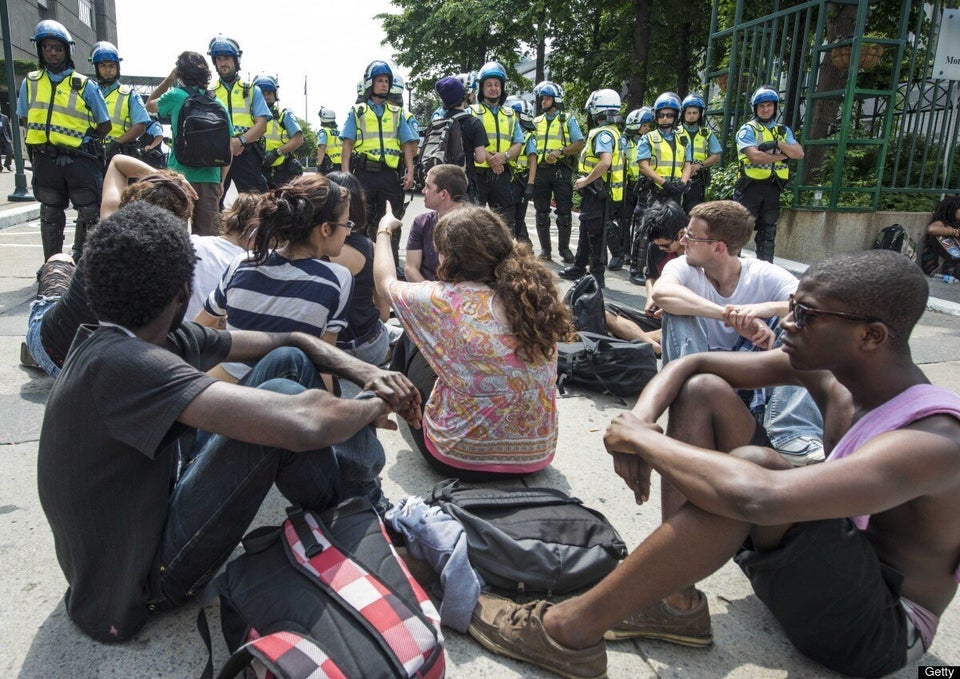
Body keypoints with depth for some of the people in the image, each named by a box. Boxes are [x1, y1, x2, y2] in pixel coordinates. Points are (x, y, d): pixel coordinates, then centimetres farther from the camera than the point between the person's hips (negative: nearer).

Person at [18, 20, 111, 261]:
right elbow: (24, 119, 18)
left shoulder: (84, 85, 2)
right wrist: (44, 135, 7)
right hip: (45, 159, 3)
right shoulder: (30, 82, 10)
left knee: (90, 214, 1)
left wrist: (82, 142, -1)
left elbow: (104, 125, 3)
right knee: (51, 215, 10)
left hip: (80, 158, -2)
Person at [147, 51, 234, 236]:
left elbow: (149, 105, 20)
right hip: (211, 178, 2)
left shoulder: (176, 96, -2)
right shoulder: (219, 105, 5)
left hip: (181, 174, -2)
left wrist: (169, 79, 22)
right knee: (207, 233, 6)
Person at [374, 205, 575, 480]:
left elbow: (386, 281, 1)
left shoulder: (445, 301, -21)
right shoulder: (536, 295, -10)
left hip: (460, 460, -4)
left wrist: (383, 231, 21)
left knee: (410, 342, 17)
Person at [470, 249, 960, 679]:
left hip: (881, 628, -7)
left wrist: (641, 437, -33)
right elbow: (692, 363, -2)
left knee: (750, 469, -37)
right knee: (703, 391, -5)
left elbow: (758, 497, -48)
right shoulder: (828, 368, -7)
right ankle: (678, 601, -7)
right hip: (828, 565, 8)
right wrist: (639, 422, -21)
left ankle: (569, 630, -25)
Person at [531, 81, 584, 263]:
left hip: (561, 170, -4)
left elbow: (579, 144, -1)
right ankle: (545, 248, 13)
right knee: (542, 212, 5)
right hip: (541, 171, 4)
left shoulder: (568, 120, 6)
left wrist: (560, 151, -17)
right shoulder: (537, 122, 17)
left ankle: (564, 248, 7)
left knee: (564, 212, -2)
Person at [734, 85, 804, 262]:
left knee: (768, 232, 10)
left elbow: (799, 153, 2)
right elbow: (755, 156, -16)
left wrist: (778, 144, -12)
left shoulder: (783, 131, 14)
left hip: (773, 187, 5)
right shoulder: (748, 130, -2)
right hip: (751, 186, -5)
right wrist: (783, 156, -7)